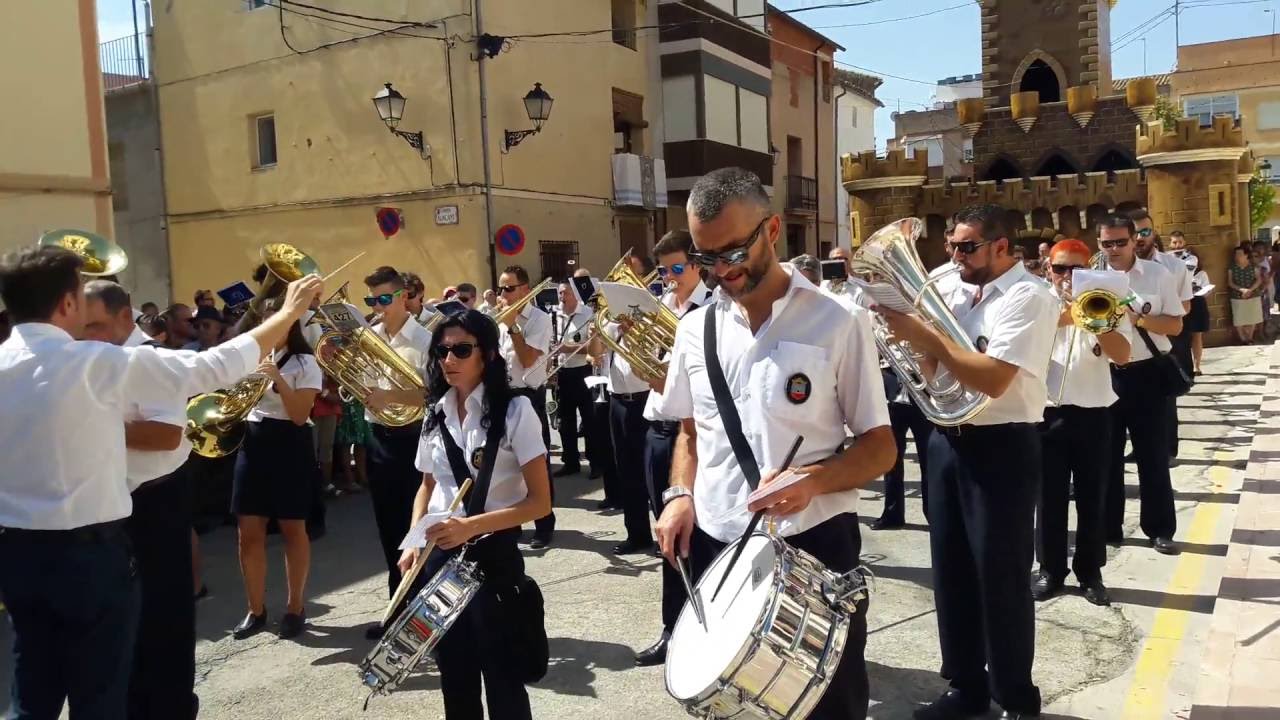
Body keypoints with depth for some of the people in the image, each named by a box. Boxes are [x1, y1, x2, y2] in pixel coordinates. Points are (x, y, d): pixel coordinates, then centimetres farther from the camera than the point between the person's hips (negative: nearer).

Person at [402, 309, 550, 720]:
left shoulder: (514, 410, -11)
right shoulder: (436, 414, 6)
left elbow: (539, 502, -15)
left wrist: (471, 526, -25)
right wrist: (414, 543, 2)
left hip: (493, 554, -5)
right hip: (439, 554, 5)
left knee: (501, 674, 4)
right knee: (455, 675, 17)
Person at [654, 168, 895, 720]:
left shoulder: (836, 324, -7)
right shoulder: (695, 329, 6)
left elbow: (880, 446, -5)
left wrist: (813, 479, -23)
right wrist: (681, 494, -2)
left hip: (814, 548, -3)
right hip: (715, 549, 4)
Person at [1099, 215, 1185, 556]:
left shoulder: (1158, 275, -1)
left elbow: (1175, 325, -3)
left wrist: (1138, 318, -18)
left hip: (1147, 374, -1)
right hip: (1104, 374, 2)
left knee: (1153, 456, 5)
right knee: (1107, 455, 10)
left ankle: (1160, 529, 17)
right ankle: (1108, 527, 21)